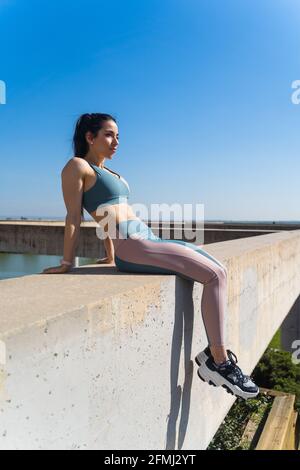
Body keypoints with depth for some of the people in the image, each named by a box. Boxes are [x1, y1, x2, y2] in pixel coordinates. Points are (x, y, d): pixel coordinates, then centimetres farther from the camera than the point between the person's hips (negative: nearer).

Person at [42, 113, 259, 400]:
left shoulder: (106, 171, 26)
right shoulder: (77, 166, 0)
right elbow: (74, 218, -5)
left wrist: (110, 257, 26)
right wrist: (66, 264, -6)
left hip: (147, 239, 10)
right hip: (133, 248, -9)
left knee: (217, 270, 6)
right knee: (215, 275, -16)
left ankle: (213, 354, 7)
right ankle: (219, 363, -8)